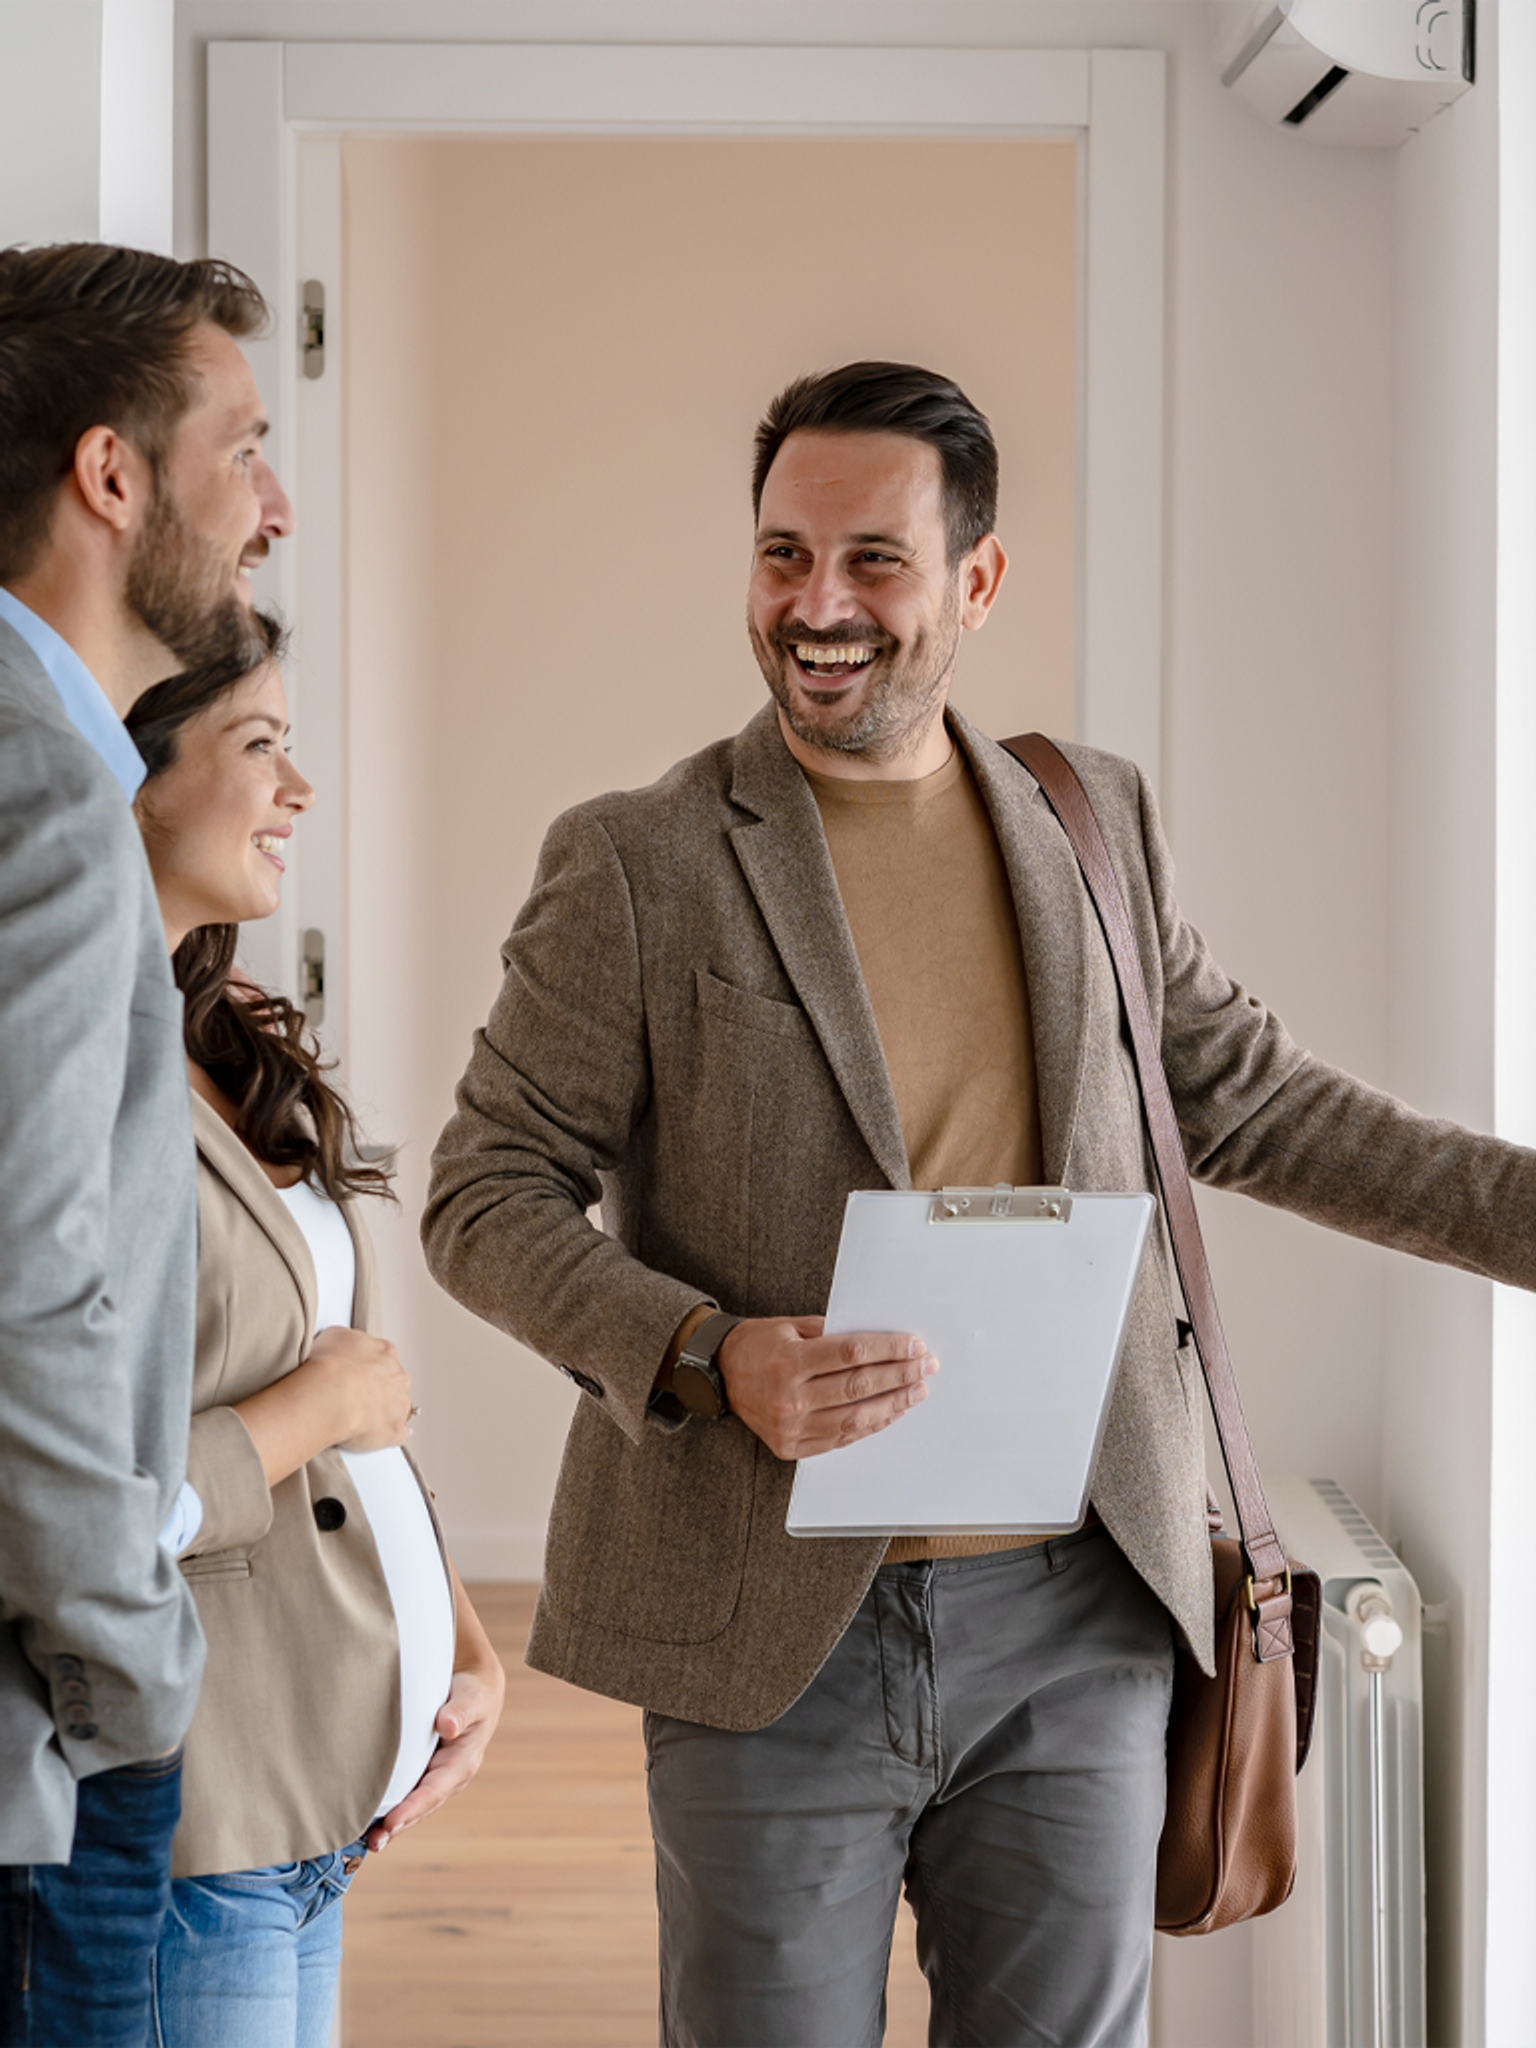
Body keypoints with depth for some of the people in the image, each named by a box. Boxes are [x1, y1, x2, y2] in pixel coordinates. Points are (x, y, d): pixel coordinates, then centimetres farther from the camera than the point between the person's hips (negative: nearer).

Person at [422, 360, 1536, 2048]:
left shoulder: (1097, 823, 8)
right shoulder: (634, 866, -5)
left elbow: (1246, 1101, 17)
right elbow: (486, 1196, -4)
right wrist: (710, 1359, -21)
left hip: (1075, 1611, 3)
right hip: (776, 1627, -3)